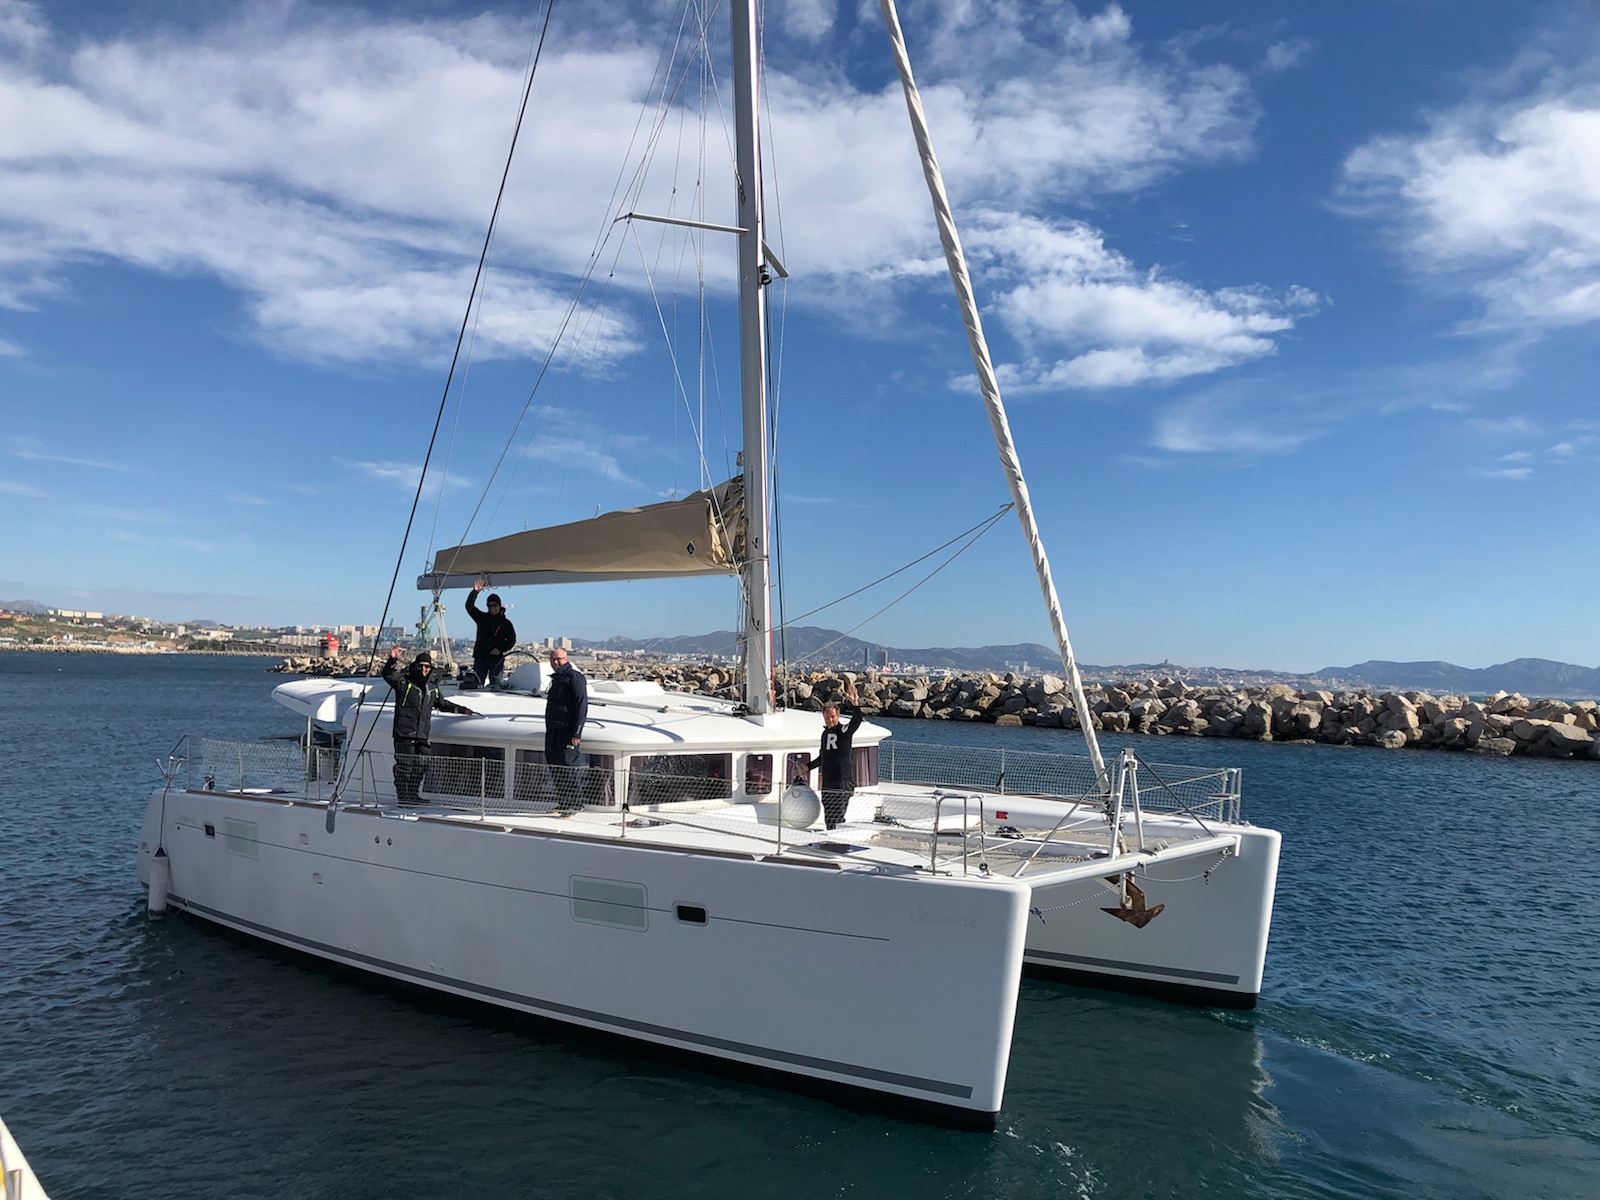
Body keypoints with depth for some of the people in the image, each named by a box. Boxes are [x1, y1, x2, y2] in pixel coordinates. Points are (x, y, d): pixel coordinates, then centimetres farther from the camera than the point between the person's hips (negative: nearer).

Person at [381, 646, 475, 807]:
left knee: (420, 767, 9)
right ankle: (403, 797, -1)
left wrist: (462, 710, 34)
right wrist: (393, 661, -33)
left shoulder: (432, 688, 18)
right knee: (404, 767, -5)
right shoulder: (404, 682, 0)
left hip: (422, 736, 6)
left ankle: (413, 795, 20)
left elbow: (442, 704, 33)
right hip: (404, 734, -6)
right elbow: (388, 675, -16)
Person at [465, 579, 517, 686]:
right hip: (480, 658, 2)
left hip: (497, 660, -2)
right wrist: (475, 592, -14)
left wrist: (500, 649, -13)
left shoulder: (506, 623, 4)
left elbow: (512, 640, 4)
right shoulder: (482, 618, 9)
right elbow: (469, 606, 0)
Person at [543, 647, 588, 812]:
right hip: (553, 731, 9)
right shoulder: (556, 679, 20)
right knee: (554, 766, 9)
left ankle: (570, 806, -4)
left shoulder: (575, 677, -8)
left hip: (567, 731, -9)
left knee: (568, 768, -8)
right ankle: (562, 803, 17)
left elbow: (582, 706, -15)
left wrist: (576, 733, -20)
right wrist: (549, 729, 19)